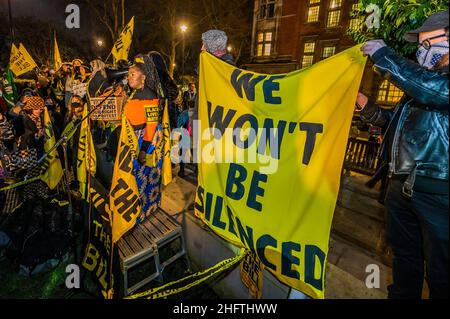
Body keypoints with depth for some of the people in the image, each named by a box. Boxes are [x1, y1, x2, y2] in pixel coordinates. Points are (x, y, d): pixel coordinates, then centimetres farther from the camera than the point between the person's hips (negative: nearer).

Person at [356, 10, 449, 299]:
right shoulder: (424, 78, 18)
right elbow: (393, 122, 22)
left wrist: (382, 54, -17)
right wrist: (364, 103, 7)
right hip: (402, 185, 8)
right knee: (405, 254, 21)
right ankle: (401, 294, 39)